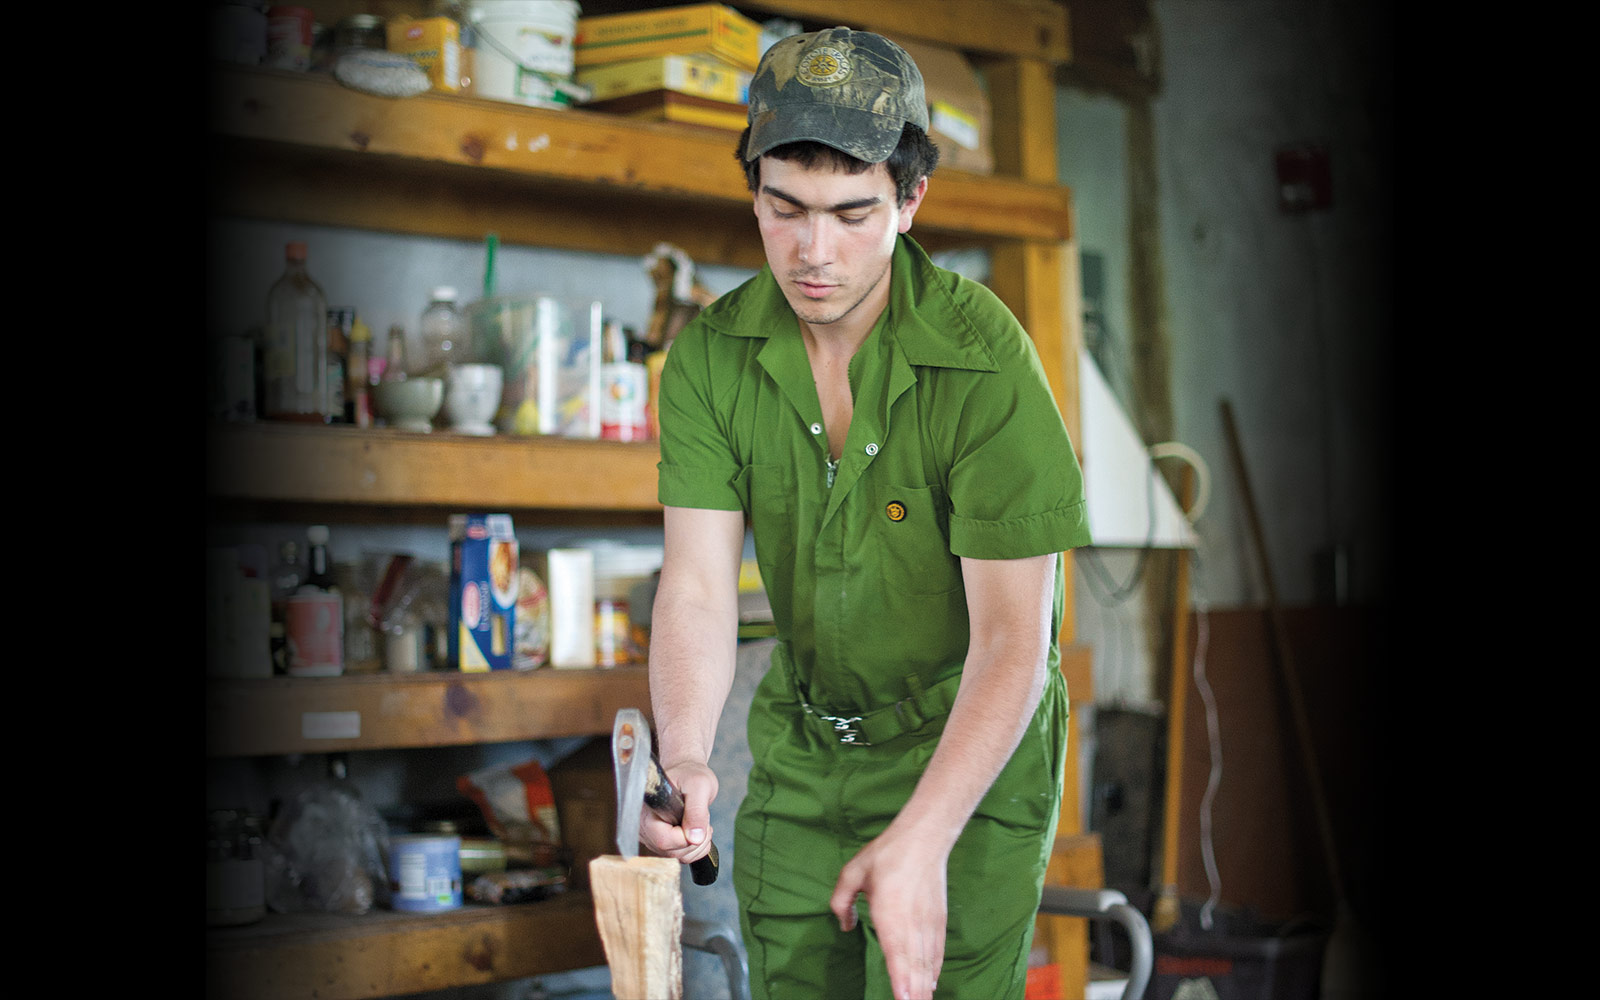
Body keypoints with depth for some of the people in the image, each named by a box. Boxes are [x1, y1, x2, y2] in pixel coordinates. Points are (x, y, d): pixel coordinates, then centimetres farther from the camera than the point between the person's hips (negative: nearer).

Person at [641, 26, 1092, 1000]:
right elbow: (698, 587, -15)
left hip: (971, 751, -4)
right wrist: (683, 758, -34)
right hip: (799, 757, 4)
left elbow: (1012, 636, -22)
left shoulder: (985, 357, -22)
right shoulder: (711, 355, -9)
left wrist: (922, 842, -34)